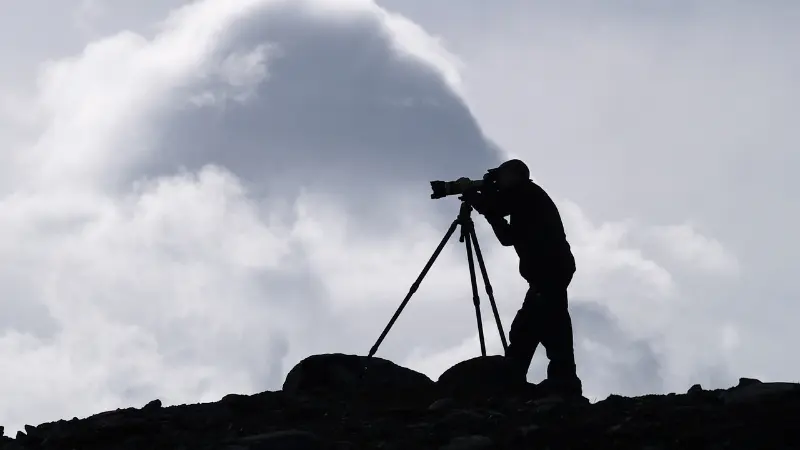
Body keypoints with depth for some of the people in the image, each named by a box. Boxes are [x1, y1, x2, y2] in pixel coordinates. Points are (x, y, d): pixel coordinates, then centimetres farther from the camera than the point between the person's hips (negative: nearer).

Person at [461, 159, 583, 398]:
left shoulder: (525, 192, 5)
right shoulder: (526, 203, 31)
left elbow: (495, 206, -4)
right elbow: (509, 237, 32)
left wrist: (471, 195, 14)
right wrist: (491, 213, 24)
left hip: (550, 267, -10)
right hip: (548, 269, 10)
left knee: (550, 322, -19)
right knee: (524, 329, 9)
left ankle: (564, 382, -27)